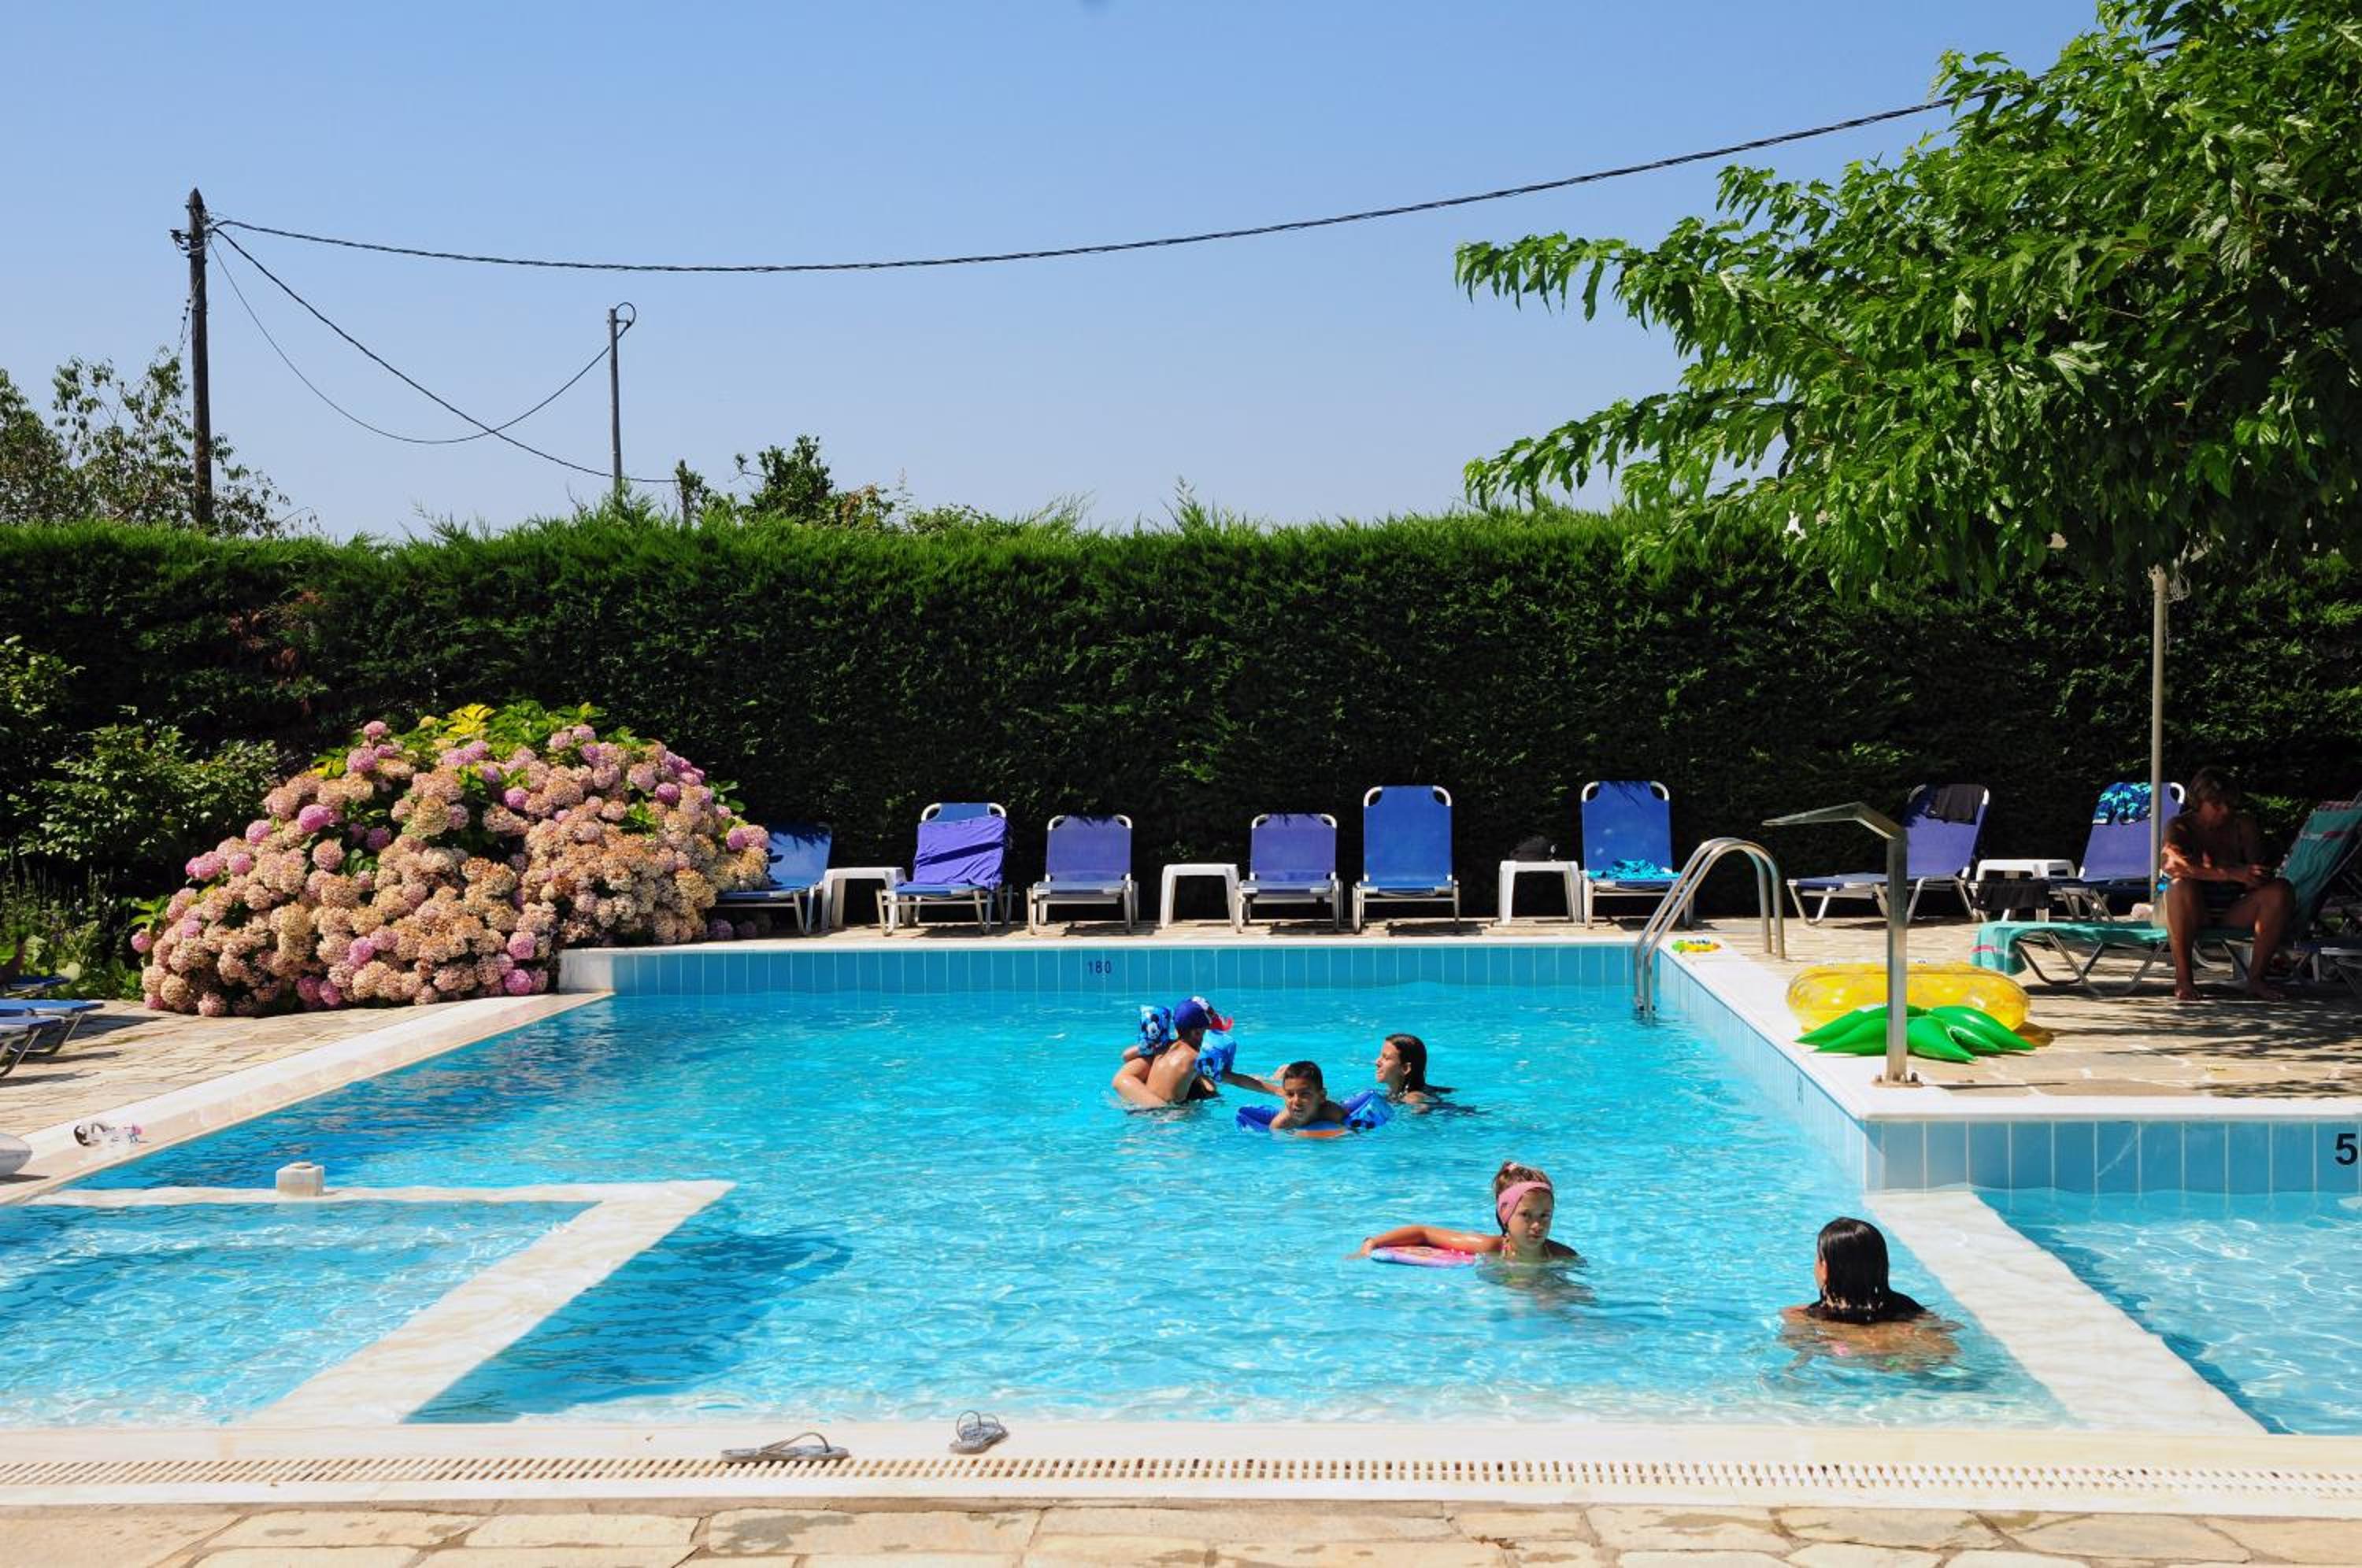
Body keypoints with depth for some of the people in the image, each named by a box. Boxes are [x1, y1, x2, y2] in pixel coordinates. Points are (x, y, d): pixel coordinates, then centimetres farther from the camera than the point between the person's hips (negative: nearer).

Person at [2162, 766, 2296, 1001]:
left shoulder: (2243, 825, 5)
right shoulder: (2179, 827, -6)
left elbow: (2257, 868, -4)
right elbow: (2174, 865, -28)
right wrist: (2232, 874, -38)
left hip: (2233, 912, 4)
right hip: (2194, 912, -4)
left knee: (2281, 890, -20)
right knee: (2182, 887, -37)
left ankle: (2256, 977, -16)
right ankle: (2182, 978, -29)